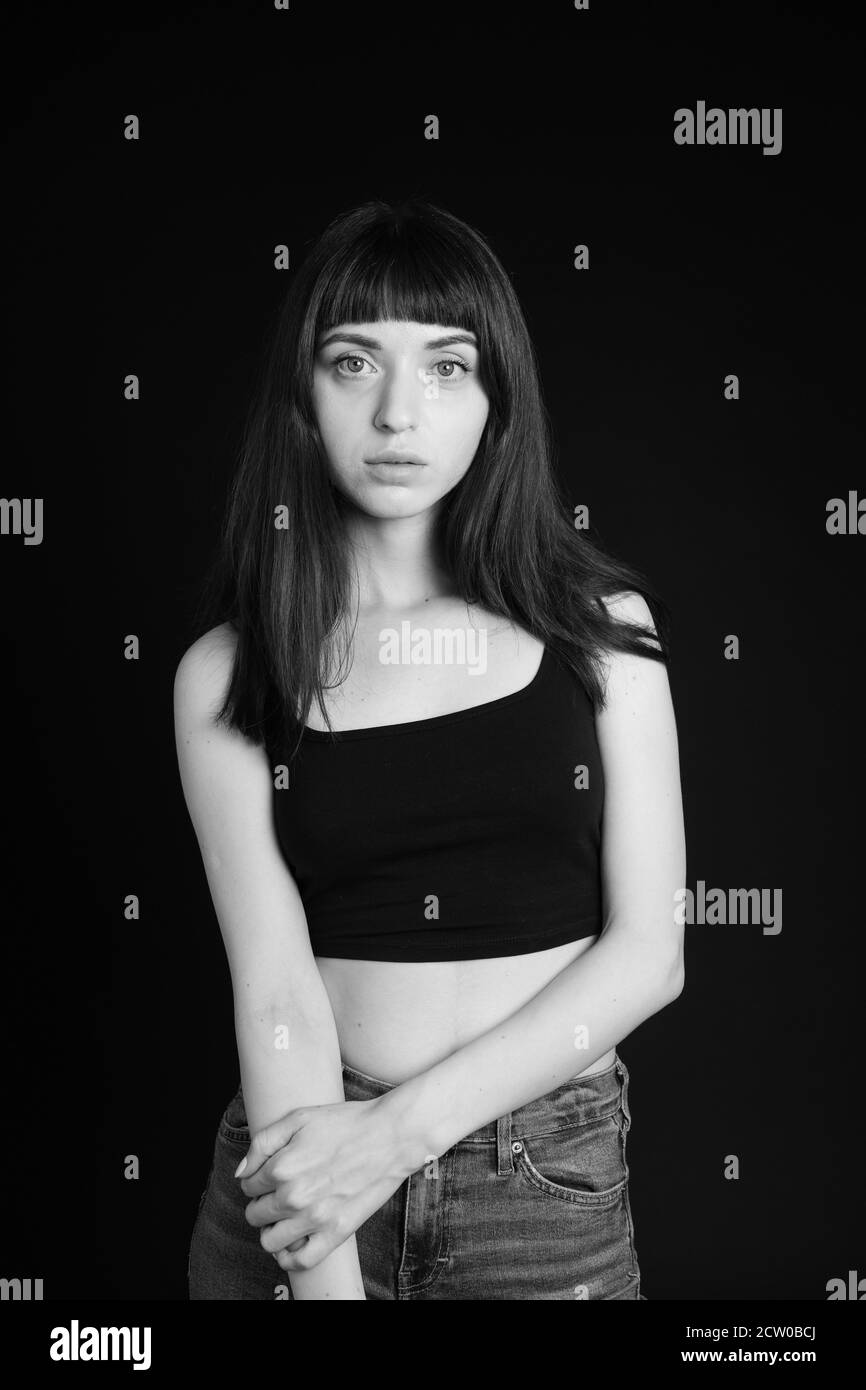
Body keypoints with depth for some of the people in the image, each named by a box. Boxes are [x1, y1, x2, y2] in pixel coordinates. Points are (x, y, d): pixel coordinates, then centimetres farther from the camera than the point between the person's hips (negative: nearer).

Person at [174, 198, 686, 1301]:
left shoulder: (600, 624, -5)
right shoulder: (227, 675, -6)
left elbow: (648, 953, -7)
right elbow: (275, 985, -12)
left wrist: (406, 1124, -15)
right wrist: (326, 1279, -21)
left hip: (553, 1191, 1)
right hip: (306, 1172, 0)